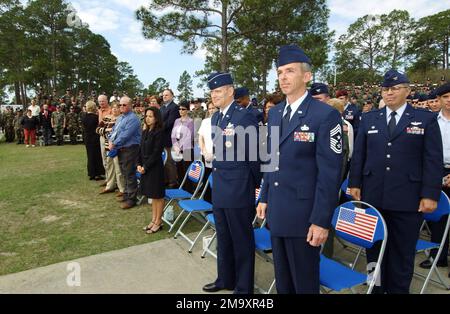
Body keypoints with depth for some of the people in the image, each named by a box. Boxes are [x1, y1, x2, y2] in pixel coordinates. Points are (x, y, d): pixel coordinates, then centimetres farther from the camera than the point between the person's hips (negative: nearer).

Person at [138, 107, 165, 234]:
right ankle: (153, 220, 26)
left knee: (157, 195, 3)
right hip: (145, 167, 8)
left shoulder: (158, 133, -13)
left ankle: (158, 222, 14)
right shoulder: (145, 132, 10)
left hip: (155, 167, -7)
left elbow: (156, 153, -16)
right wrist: (139, 164, -1)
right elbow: (141, 149, 11)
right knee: (152, 194, 15)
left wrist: (145, 166, -14)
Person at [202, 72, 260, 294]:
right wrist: (218, 179, 14)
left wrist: (252, 186, -4)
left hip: (238, 189, -8)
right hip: (219, 188, 8)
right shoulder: (215, 118, 11)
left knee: (242, 239, 7)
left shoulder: (245, 117, -14)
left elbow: (253, 156, -11)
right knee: (223, 237, 20)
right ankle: (225, 279, 39)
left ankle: (243, 286, 25)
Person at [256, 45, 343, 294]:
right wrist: (264, 198, 13)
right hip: (276, 210, 6)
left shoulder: (325, 115, -14)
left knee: (304, 281, 13)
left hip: (303, 213, -6)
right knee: (282, 278, 22)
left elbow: (330, 172, -16)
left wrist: (321, 220, -17)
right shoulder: (274, 113, 8)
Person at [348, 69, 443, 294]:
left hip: (407, 199, -2)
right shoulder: (368, 119, 9)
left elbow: (433, 160, -2)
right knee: (374, 247, 14)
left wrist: (430, 195, -8)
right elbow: (358, 155, 9)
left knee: (402, 251, 10)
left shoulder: (426, 119, 2)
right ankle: (376, 287, 32)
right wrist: (354, 183, 4)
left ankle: (398, 289, 28)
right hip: (372, 196, 3)